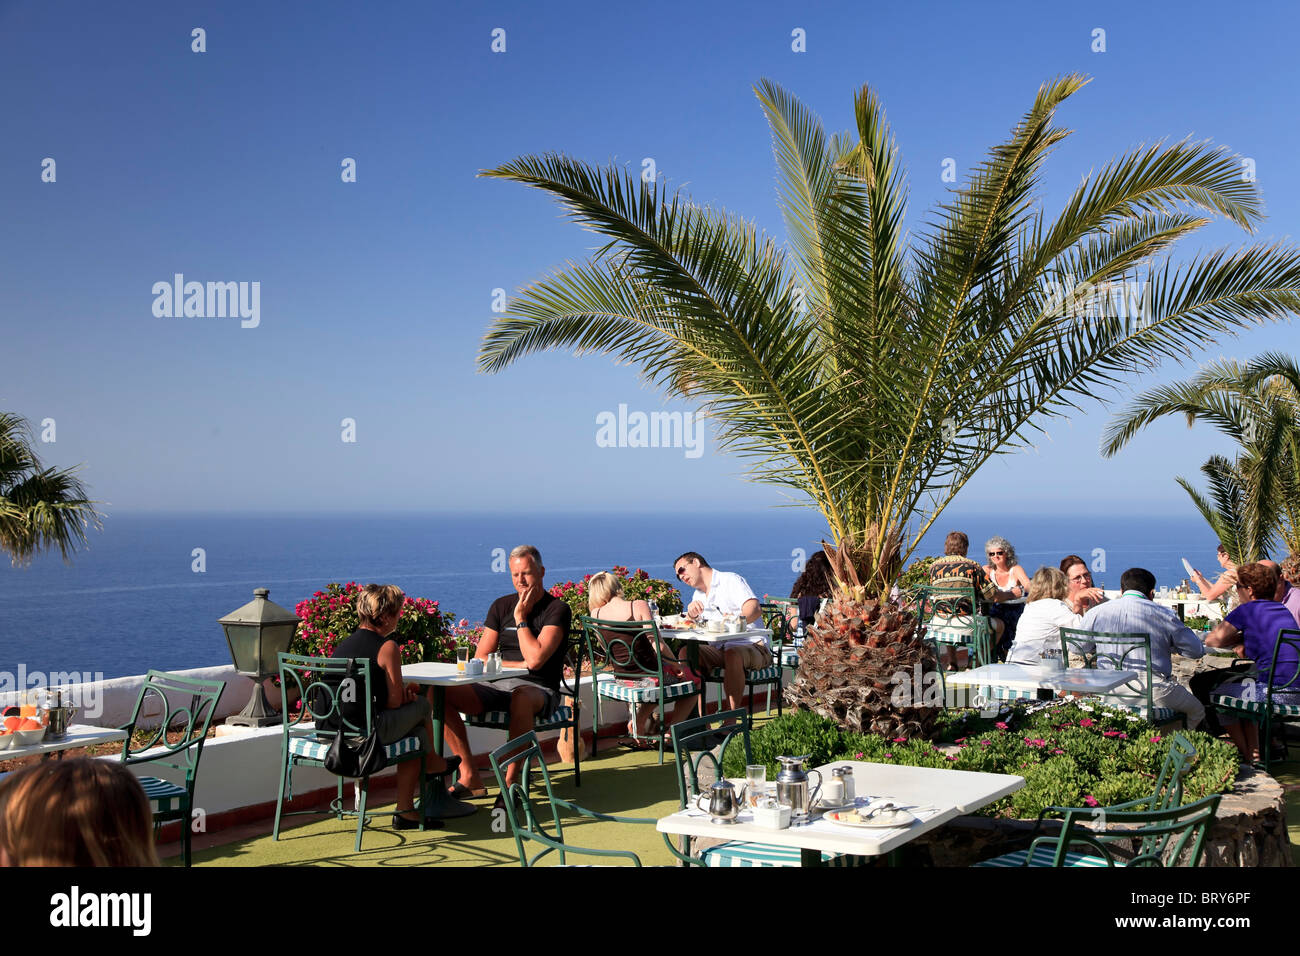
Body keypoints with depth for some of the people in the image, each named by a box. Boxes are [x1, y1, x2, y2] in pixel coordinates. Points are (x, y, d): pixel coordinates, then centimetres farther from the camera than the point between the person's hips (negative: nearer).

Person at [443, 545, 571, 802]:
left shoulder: (557, 610, -3)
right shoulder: (501, 606, 13)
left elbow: (536, 659, -17)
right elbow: (480, 660, 8)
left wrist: (520, 616, -7)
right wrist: (520, 665, -7)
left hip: (538, 689, -5)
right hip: (498, 685, 5)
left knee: (520, 698, -42)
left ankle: (512, 781, -30)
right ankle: (470, 777, -16)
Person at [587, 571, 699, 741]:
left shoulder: (596, 614, -4)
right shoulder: (639, 606, -17)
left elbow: (608, 648, 9)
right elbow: (658, 645, -19)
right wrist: (678, 666, -6)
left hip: (622, 677, 6)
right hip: (648, 673, -5)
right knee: (694, 679, 22)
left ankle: (639, 718, 28)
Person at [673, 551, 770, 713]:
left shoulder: (730, 580, -4)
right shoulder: (698, 595, 20)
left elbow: (755, 609, -20)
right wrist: (691, 614, -12)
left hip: (751, 646, -7)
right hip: (720, 648, 7)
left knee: (732, 655, -38)